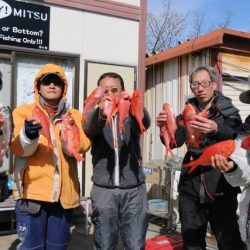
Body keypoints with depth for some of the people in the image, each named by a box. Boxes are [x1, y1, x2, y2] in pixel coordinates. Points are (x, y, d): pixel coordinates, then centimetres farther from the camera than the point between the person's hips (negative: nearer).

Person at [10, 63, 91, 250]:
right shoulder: (24, 112, 4)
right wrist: (29, 134, -32)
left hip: (64, 193, 2)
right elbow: (19, 148, -11)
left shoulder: (74, 116, 8)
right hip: (32, 191, -2)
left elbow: (81, 148, -8)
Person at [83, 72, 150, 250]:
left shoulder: (131, 114, 4)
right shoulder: (94, 115, 3)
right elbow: (90, 129, -20)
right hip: (103, 190, 0)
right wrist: (101, 112, -44)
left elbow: (144, 123, -18)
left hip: (134, 190, 0)